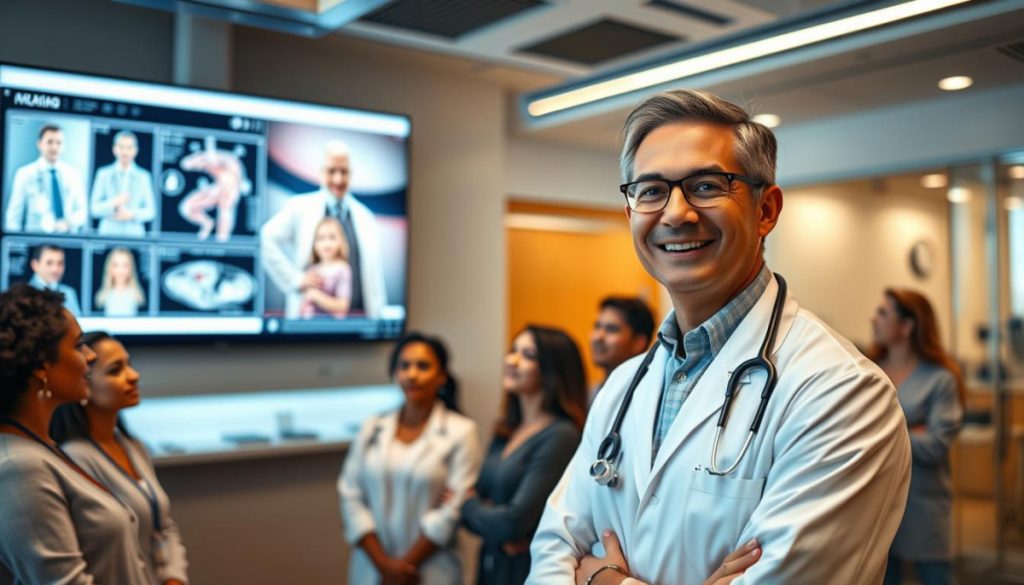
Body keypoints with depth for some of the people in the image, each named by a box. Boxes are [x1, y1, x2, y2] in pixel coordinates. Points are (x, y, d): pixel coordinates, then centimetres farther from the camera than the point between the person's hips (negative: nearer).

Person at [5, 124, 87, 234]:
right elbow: (14, 215, 4)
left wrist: (68, 223, -9)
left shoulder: (74, 174, 12)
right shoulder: (25, 174, 5)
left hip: (69, 237, 3)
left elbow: (82, 211, 11)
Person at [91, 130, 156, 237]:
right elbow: (94, 208, 3)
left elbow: (150, 211, 6)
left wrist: (132, 215, -10)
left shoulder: (144, 176, 6)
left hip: (134, 234, 0)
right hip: (108, 233, 0)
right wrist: (113, 204, -14)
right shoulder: (103, 173, 6)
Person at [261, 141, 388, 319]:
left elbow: (374, 275, 13)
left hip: (357, 312, 3)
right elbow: (268, 239, -2)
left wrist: (376, 315, 7)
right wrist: (296, 278, -7)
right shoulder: (299, 207, 5)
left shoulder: (365, 218, 13)